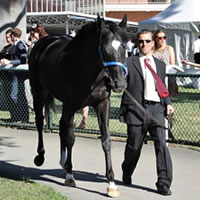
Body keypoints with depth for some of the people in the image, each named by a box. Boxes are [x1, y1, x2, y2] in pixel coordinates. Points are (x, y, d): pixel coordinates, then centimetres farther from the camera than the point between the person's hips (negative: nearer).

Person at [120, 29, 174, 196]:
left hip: (156, 109, 2)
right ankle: (127, 174, 37)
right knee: (134, 146, 9)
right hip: (136, 109, -2)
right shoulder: (129, 62, 4)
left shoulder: (160, 64, 18)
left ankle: (164, 183, -9)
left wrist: (168, 103, 9)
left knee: (161, 144, -12)